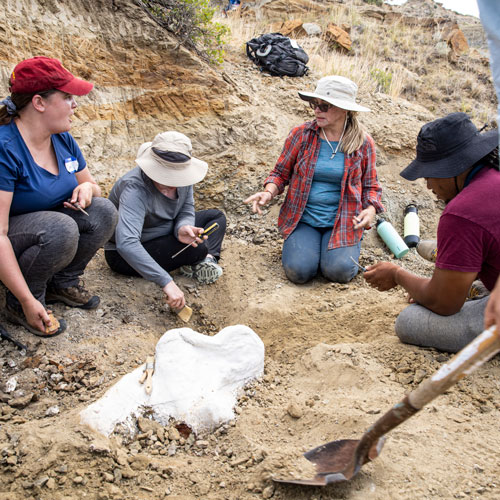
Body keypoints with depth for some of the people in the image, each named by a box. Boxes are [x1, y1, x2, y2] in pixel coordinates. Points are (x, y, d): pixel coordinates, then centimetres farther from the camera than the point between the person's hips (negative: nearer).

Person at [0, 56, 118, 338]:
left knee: (104, 212, -12)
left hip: (48, 229, 7)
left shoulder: (62, 140, -3)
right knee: (60, 227, -34)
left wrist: (87, 188, -14)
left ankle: (63, 283, 4)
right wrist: (27, 301, -29)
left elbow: (93, 185, 14)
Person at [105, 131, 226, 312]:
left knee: (216, 216, 8)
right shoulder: (136, 189, -37)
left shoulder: (182, 176, -15)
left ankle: (208, 259, -13)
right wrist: (166, 282, -55)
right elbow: (126, 244, -49)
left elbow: (186, 211, -4)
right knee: (197, 248, -27)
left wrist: (182, 228, -31)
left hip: (164, 233, 8)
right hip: (124, 256, -8)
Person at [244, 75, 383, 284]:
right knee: (299, 270, -21)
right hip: (302, 218, 0)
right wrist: (269, 192, -15)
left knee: (339, 271, -22)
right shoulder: (300, 134, -3)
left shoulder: (363, 143, -1)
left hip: (342, 221, 0)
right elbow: (281, 172, 6)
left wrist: (371, 208, -13)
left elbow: (370, 186, 8)